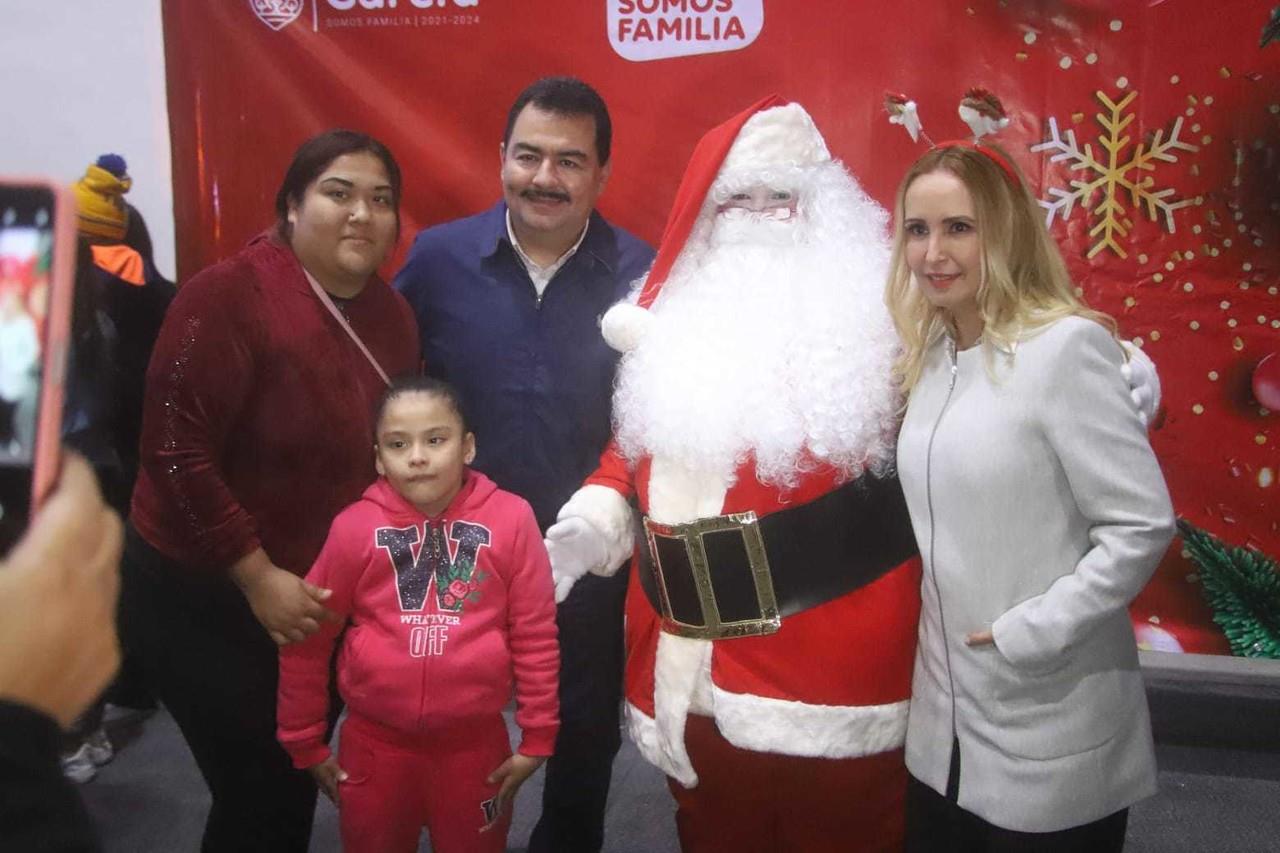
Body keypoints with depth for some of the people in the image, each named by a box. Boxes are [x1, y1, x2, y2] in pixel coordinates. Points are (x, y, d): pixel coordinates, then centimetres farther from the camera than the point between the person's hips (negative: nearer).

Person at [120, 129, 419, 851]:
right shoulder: (230, 296, -20)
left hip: (325, 598, 7)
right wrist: (259, 577, -21)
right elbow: (175, 450, -23)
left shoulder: (393, 315, 1)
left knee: (302, 778, 20)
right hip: (205, 595, -6)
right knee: (261, 792, 3)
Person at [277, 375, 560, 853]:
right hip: (376, 740, 1)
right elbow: (306, 640, 0)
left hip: (476, 740, 0)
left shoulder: (510, 519, -12)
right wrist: (305, 741, 6)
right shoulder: (356, 527, -10)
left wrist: (537, 736, -1)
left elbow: (535, 635, -5)